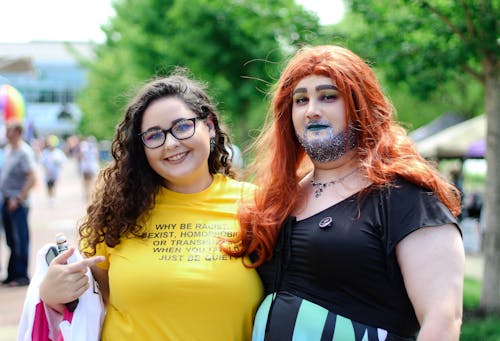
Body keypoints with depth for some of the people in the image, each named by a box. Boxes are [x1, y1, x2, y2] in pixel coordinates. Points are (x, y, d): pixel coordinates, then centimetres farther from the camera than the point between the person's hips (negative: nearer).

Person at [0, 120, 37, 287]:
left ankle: (21, 275, 4)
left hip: (18, 204, -8)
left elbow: (32, 179, -19)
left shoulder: (24, 152, -13)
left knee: (20, 240, -2)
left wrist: (18, 198, -18)